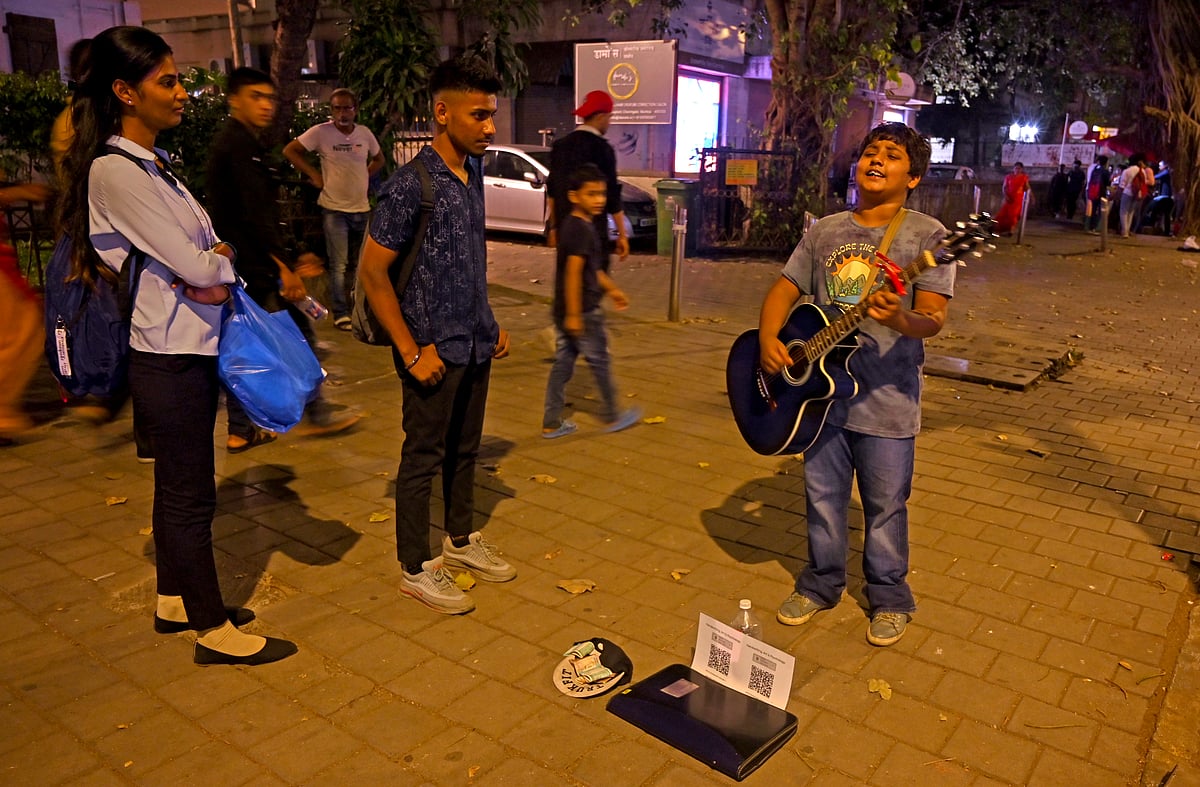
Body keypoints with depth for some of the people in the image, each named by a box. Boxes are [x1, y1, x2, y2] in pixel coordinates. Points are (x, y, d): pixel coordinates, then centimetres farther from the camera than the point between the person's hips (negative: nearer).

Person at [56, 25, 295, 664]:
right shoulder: (115, 172, -17)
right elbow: (198, 266, -21)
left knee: (178, 486, 19)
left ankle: (174, 601, 36)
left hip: (194, 348, 9)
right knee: (190, 496, 2)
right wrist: (222, 258, 0)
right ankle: (214, 632, 16)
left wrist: (210, 268, -10)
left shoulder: (154, 164, 11)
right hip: (166, 356, -9)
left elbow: (200, 251, 11)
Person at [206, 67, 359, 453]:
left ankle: (241, 430, 20)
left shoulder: (230, 142, 19)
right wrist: (284, 268, -23)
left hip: (239, 266, 10)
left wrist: (291, 258, 21)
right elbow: (256, 214, -22)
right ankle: (315, 413, 11)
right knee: (298, 332, 1)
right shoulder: (241, 145, -13)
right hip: (255, 266, -10)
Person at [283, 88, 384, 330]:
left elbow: (379, 159, 21)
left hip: (362, 208, 4)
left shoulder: (365, 133, 4)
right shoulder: (321, 132, -8)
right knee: (339, 265, -3)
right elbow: (290, 150, -4)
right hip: (334, 208, -4)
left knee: (360, 264, 16)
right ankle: (341, 314, 5)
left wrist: (365, 176, 6)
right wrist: (314, 175, -8)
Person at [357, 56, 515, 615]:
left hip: (474, 344, 7)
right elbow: (371, 274, -17)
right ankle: (416, 568, 21)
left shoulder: (473, 174, 7)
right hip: (435, 349, -7)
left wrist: (490, 323, 15)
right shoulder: (410, 186, -17)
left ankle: (461, 541, 37)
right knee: (423, 458, 6)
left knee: (464, 449, 19)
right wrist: (412, 352, -17)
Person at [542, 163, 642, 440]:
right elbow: (573, 272, -24)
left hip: (563, 310, 9)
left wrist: (611, 288, 28)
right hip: (582, 310, -9)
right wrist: (574, 314, -25)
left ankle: (551, 423, 15)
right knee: (600, 362, 6)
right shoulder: (582, 230, -18)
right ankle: (612, 417, 21)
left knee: (563, 364, 11)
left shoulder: (570, 224, 13)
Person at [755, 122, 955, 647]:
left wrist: (901, 319, -38)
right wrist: (768, 338, -10)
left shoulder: (926, 234, -7)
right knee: (823, 496, 16)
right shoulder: (824, 231, 8)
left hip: (886, 398, -4)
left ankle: (889, 599, 30)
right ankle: (821, 585, 36)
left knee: (885, 506, 9)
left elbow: (933, 318, -15)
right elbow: (784, 290, 9)